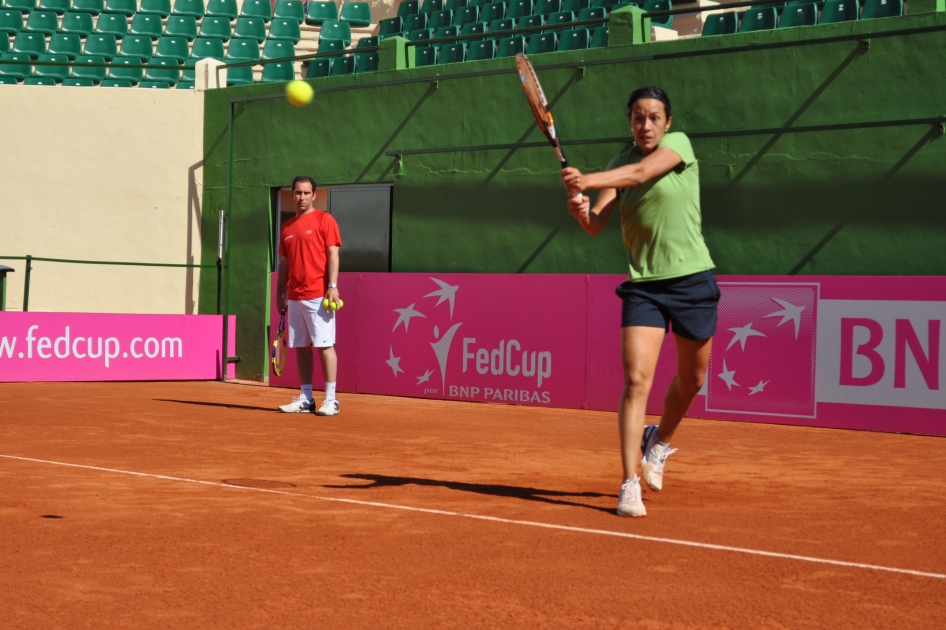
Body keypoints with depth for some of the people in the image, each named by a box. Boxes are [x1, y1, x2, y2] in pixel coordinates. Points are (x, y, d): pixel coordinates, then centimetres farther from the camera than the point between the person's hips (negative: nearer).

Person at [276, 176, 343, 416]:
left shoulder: (324, 220, 0)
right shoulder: (287, 227, 17)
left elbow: (333, 254, -7)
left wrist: (333, 286, -16)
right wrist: (280, 293, 15)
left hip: (318, 296, -6)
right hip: (294, 297, 6)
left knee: (324, 345, -7)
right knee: (301, 347, 7)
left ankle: (330, 399, -5)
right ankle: (306, 398, 13)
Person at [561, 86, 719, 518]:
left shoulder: (678, 143, -4)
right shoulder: (619, 166, 6)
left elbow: (640, 173, -25)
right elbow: (597, 225, -6)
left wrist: (588, 180, -38)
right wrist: (582, 211, -29)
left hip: (692, 280, -1)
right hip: (643, 285, 1)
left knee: (690, 381, 14)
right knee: (636, 380, -14)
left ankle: (659, 442, 42)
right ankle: (630, 485, -12)